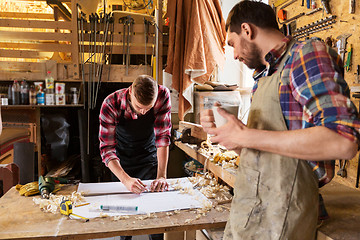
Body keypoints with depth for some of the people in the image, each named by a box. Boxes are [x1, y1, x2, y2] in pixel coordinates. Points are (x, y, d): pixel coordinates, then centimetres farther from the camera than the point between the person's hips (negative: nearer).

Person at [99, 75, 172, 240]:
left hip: (150, 159, 1)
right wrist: (126, 179, -41)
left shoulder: (163, 95, -25)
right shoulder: (111, 104, -28)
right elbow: (107, 148, -27)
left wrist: (162, 175, -30)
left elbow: (163, 136, -22)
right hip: (123, 162, -1)